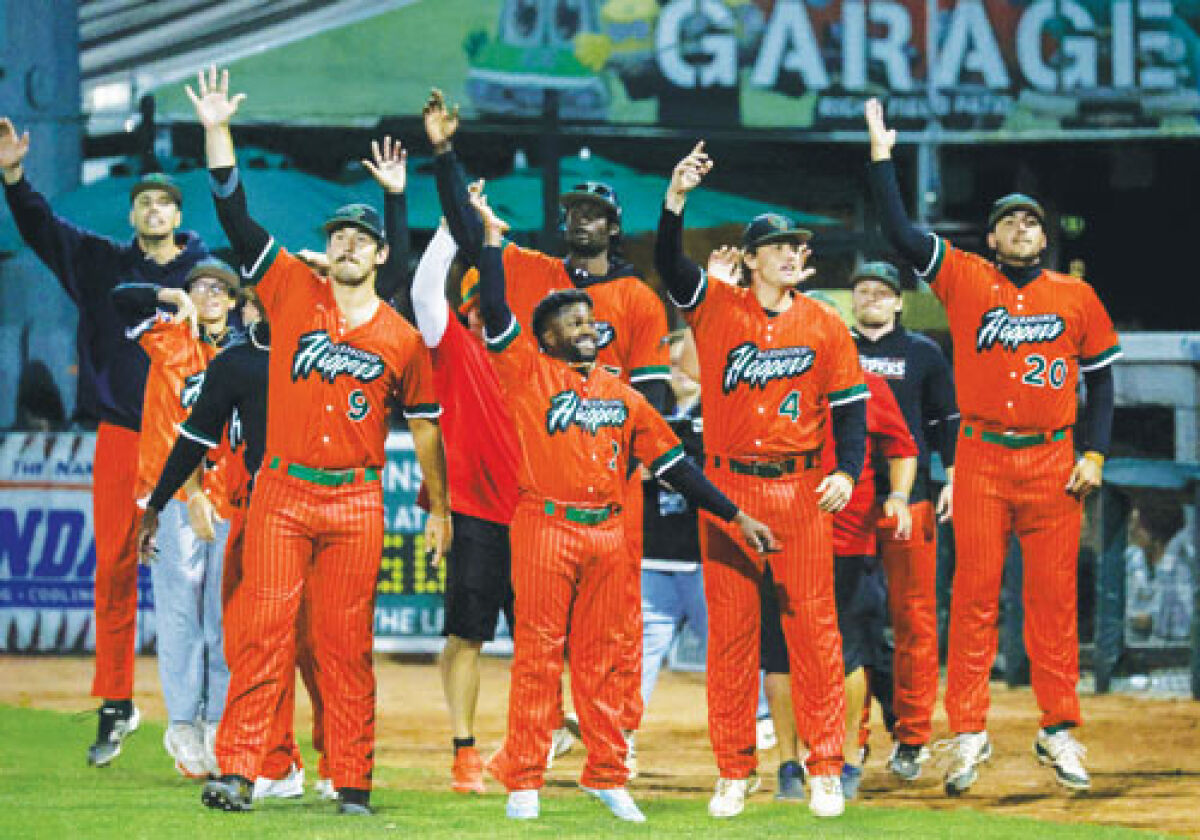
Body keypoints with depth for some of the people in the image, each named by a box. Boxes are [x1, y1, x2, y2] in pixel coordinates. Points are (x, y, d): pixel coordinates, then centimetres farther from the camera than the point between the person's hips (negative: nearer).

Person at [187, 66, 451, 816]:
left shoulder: (401, 338, 5)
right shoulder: (294, 293, 4)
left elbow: (424, 425, 13)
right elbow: (237, 217, -1)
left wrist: (439, 509, 14)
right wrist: (217, 133, -9)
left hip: (356, 501, 0)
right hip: (282, 493, 0)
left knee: (347, 641, 2)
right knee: (263, 628, -7)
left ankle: (352, 781, 6)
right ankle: (238, 769, -9)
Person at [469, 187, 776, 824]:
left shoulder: (621, 394, 15)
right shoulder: (529, 372, 3)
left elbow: (672, 462, 16)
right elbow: (495, 310, -9)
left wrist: (734, 516, 11)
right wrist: (491, 236, -8)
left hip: (607, 532, 4)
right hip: (545, 529, -4)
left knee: (602, 657, 8)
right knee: (538, 655, -3)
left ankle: (606, 775, 14)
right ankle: (522, 781, 0)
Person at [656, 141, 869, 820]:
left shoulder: (824, 325, 5)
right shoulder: (716, 308, 3)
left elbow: (851, 403, 4)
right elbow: (670, 264, -11)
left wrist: (847, 471, -11)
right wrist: (677, 198, -26)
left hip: (801, 490, 0)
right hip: (727, 488, 0)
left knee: (813, 624, -2)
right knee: (730, 629, 3)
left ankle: (826, 770, 4)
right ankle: (734, 772, 9)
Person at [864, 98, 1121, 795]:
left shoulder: (1076, 298, 7)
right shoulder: (965, 279, 4)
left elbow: (1101, 376, 11)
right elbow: (899, 230, -2)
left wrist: (1096, 453, 2)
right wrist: (882, 152, -5)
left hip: (1054, 463, 1)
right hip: (982, 458, -1)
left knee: (1054, 595, 2)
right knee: (975, 594, 0)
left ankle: (1060, 730, 8)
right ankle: (969, 732, 3)